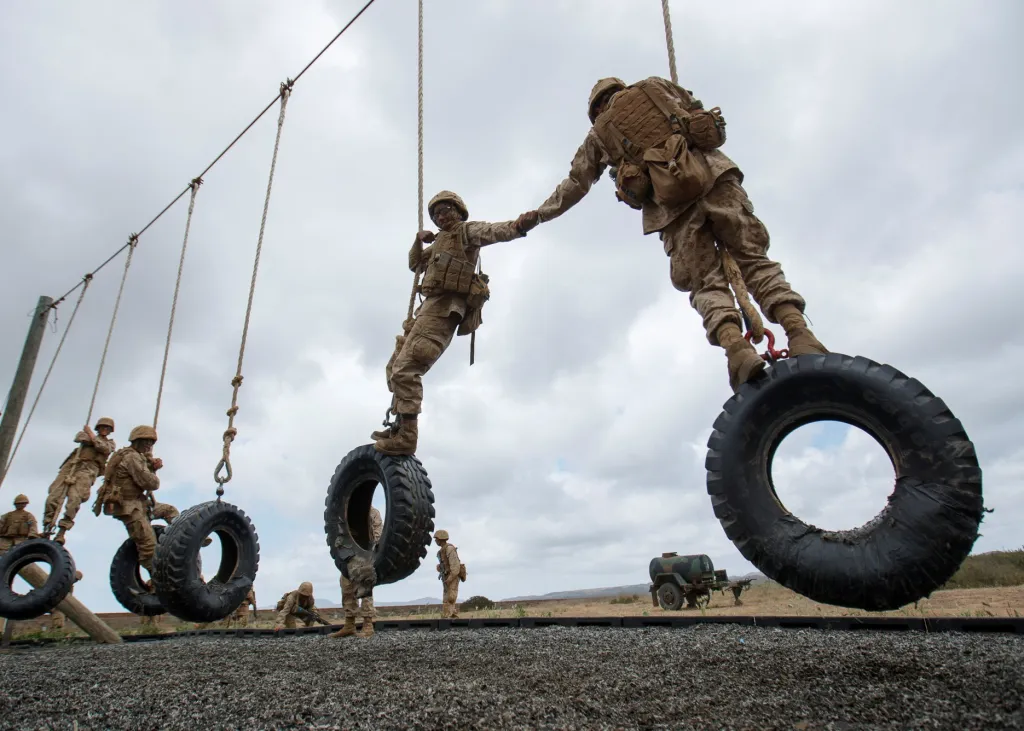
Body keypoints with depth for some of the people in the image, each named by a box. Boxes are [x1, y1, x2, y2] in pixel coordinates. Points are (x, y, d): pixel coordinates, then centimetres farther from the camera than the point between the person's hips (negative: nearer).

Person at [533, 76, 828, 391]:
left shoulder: (599, 133, 26)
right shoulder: (655, 86, 29)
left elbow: (575, 184, 32)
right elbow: (701, 112, 28)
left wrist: (537, 216, 44)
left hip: (670, 203, -1)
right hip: (712, 174, 1)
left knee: (706, 283, 0)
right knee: (752, 258, -1)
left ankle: (735, 345, -25)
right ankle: (799, 332, -20)